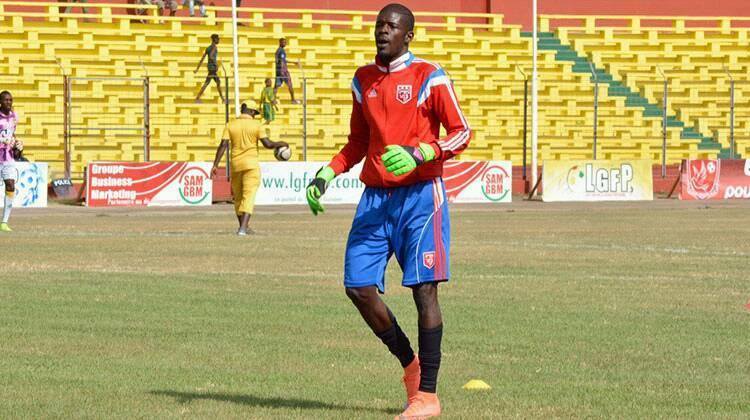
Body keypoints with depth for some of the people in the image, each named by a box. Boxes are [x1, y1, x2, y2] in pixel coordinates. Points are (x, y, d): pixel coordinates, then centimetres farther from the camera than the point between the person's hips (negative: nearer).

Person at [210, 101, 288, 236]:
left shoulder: (230, 125, 3)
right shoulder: (256, 125, -3)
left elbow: (223, 145, -5)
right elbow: (268, 144, -8)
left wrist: (215, 165, -7)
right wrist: (281, 144, 11)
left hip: (235, 164, 3)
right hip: (251, 164, -3)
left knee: (238, 197, 17)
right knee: (249, 196, -8)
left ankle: (243, 227, 27)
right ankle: (243, 228, -23)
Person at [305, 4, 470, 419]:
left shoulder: (430, 78, -5)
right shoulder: (363, 80, 13)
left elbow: (461, 132, -5)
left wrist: (419, 153, -21)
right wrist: (327, 174, 8)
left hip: (419, 195, -6)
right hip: (375, 197, 6)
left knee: (423, 289, -8)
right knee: (358, 286, -2)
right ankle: (409, 364, 19)